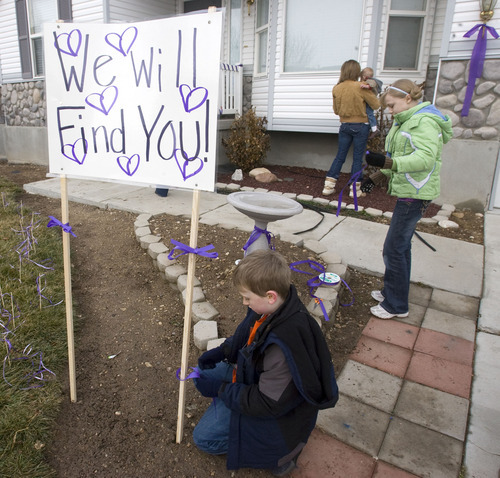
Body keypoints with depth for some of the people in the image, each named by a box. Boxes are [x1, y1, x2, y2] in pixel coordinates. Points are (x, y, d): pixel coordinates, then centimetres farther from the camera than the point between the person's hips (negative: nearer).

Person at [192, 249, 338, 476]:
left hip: (277, 414, -9)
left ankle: (280, 449, 2)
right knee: (203, 374, 14)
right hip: (253, 376, 9)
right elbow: (246, 336, 7)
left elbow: (268, 404, -29)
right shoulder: (277, 307, -15)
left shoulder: (285, 347, -41)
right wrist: (222, 352, -4)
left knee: (204, 437, -3)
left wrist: (222, 390, -19)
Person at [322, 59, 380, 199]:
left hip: (345, 126, 4)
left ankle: (328, 186, 10)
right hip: (360, 126, -4)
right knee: (357, 158, 5)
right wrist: (371, 93, 11)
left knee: (340, 156, 11)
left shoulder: (336, 88, -1)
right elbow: (376, 105, -5)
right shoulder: (361, 87, -13)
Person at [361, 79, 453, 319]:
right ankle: (393, 291, 31)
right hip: (407, 192, 10)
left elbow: (425, 158, -29)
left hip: (414, 194, -10)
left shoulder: (424, 122, -17)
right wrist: (377, 176, 15)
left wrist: (387, 162, -39)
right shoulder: (406, 121, 15)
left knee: (394, 249, -7)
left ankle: (396, 305, 6)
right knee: (401, 245, 17)